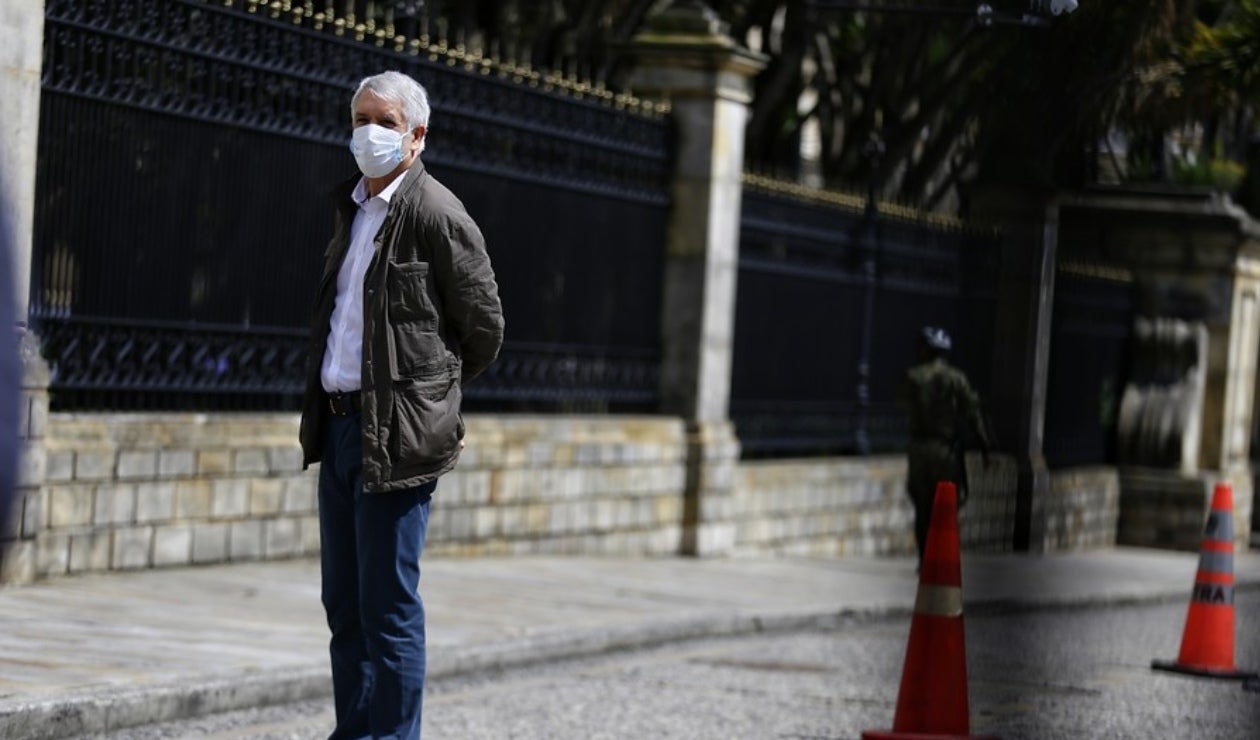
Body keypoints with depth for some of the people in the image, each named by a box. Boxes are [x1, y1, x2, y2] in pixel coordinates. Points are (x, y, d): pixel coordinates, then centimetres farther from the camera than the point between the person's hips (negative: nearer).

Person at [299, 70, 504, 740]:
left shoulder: (436, 214, -8)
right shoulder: (352, 208, 15)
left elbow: (484, 328, -3)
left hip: (396, 434, -8)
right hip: (339, 427, 8)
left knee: (388, 608, -6)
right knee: (344, 603, 12)